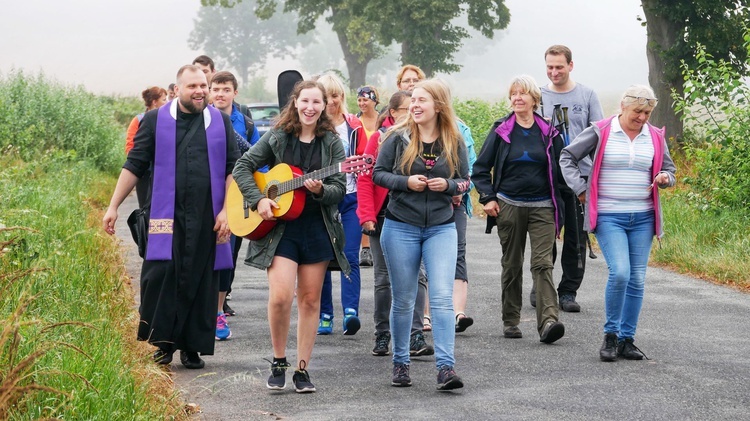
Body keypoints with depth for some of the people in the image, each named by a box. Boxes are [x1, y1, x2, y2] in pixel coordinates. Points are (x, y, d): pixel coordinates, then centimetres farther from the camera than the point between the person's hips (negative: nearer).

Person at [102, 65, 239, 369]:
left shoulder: (220, 122, 9)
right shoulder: (155, 121, 5)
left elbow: (233, 169, 9)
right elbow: (134, 166, 7)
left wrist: (227, 210, -1)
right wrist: (113, 207, 2)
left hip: (207, 219, 1)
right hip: (168, 216, -1)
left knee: (201, 282, 3)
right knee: (161, 275, -12)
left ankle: (192, 347, 13)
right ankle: (164, 341, 2)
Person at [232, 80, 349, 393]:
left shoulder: (331, 143, 3)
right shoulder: (277, 137, 1)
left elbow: (340, 189, 0)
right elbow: (243, 167, 2)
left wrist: (320, 190, -21)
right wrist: (258, 199, -11)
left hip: (318, 228, 2)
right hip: (279, 228, -2)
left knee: (310, 299, 5)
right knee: (280, 296, -14)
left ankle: (302, 369, 14)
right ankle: (278, 362, 6)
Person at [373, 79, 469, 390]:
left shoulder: (454, 142, 1)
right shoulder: (397, 137, -3)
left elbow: (464, 181, 9)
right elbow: (378, 174, 1)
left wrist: (448, 185, -13)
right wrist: (406, 182, -16)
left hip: (441, 228, 0)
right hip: (401, 227, 0)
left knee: (442, 297, -11)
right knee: (403, 300, 7)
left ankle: (445, 367, -13)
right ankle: (400, 363, 21)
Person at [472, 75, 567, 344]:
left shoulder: (549, 133, 4)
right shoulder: (501, 131, 3)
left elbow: (560, 170, 13)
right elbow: (481, 167, 8)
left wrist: (560, 208, 6)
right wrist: (487, 198, -3)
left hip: (542, 207, -1)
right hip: (509, 206, 1)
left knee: (542, 263, -12)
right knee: (512, 265, 8)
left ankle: (548, 321, -22)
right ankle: (510, 321, 18)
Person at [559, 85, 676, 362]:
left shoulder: (655, 137, 8)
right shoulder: (600, 132, -3)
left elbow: (668, 168, 22)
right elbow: (568, 157, 5)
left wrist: (665, 178, -2)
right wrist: (580, 189, -3)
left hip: (643, 217, 4)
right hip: (609, 216, -4)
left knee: (637, 279, 4)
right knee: (619, 272, -18)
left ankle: (627, 339, 13)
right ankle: (611, 335, -1)